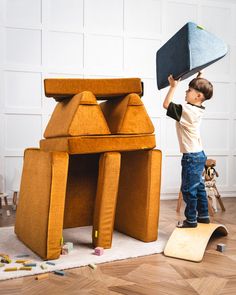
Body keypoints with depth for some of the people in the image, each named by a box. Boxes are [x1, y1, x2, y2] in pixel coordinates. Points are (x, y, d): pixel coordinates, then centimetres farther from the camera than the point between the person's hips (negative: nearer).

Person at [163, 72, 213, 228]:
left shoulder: (186, 110, -21)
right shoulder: (199, 108, 4)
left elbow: (166, 104, -22)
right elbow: (199, 87, 23)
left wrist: (173, 86, -16)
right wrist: (200, 77, 21)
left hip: (191, 157, -9)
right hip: (199, 154, 9)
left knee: (188, 189, 2)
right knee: (199, 186, 18)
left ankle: (191, 220, 12)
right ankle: (203, 215, 28)